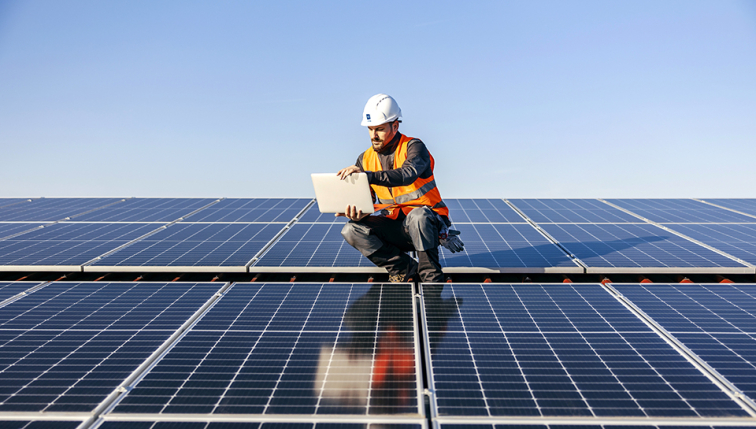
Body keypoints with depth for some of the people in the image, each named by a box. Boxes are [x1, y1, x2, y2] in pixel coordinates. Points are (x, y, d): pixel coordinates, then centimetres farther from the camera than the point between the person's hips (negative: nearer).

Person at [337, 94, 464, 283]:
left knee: (417, 215, -39)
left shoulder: (414, 147, -11)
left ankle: (431, 278, -19)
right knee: (351, 230, -18)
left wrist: (367, 175, -47)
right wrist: (357, 214, -23)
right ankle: (406, 269, -10)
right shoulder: (365, 159, 5)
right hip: (395, 227, 5)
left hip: (428, 222, -5)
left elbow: (407, 175, -34)